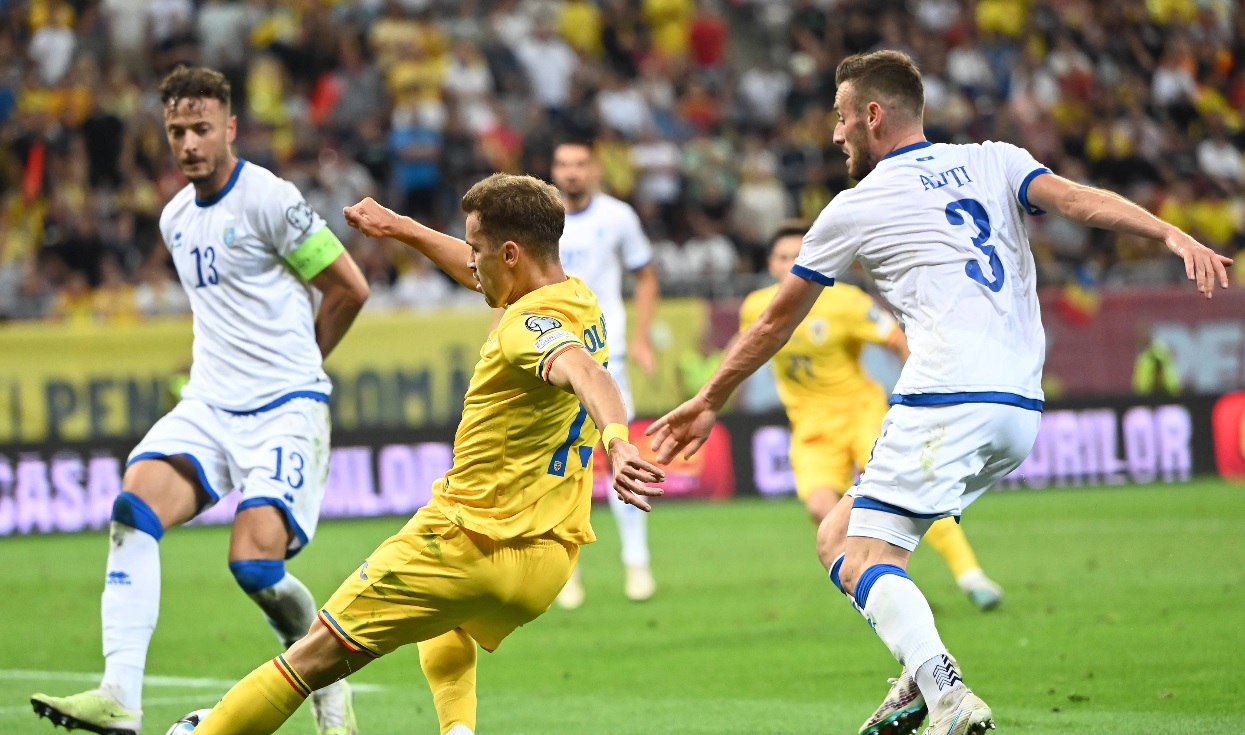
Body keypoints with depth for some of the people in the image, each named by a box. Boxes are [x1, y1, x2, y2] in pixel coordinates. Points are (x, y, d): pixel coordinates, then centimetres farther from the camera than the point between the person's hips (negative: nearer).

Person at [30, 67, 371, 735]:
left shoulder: (266, 199, -10)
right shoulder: (175, 218, 15)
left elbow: (348, 288, -4)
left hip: (285, 408, -6)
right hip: (208, 406, 7)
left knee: (254, 562, -19)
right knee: (135, 507, -19)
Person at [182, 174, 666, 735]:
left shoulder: (532, 325, -19)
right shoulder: (578, 298, 9)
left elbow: (581, 370, -43)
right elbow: (482, 277, 30)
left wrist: (616, 439, -62)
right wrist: (402, 228, 35)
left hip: (471, 542, -9)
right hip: (551, 559, 9)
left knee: (318, 656, 1)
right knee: (446, 623, 40)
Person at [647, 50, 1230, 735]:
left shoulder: (854, 209, 8)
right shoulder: (993, 162, 17)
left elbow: (774, 323, 18)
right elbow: (1078, 199, -3)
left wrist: (709, 402, 31)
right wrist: (1173, 234, -16)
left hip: (945, 402, -6)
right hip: (1020, 409, 6)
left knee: (860, 563, -8)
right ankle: (922, 678, 2)